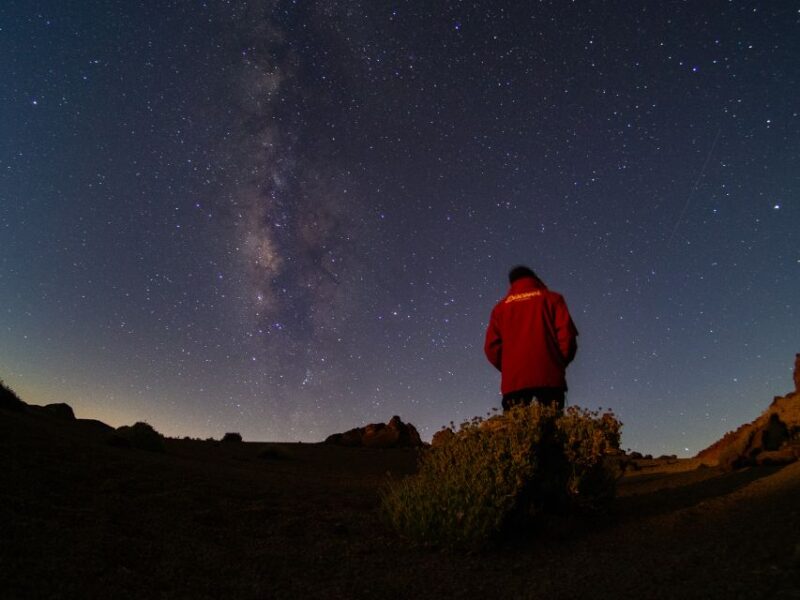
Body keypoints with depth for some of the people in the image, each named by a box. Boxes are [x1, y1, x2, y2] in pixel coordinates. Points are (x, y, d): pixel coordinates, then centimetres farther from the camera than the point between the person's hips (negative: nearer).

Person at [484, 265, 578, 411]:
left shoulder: (501, 307, 16)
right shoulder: (551, 299, 14)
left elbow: (491, 346, 6)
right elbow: (567, 335, 3)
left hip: (514, 380, 1)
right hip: (548, 377, -1)